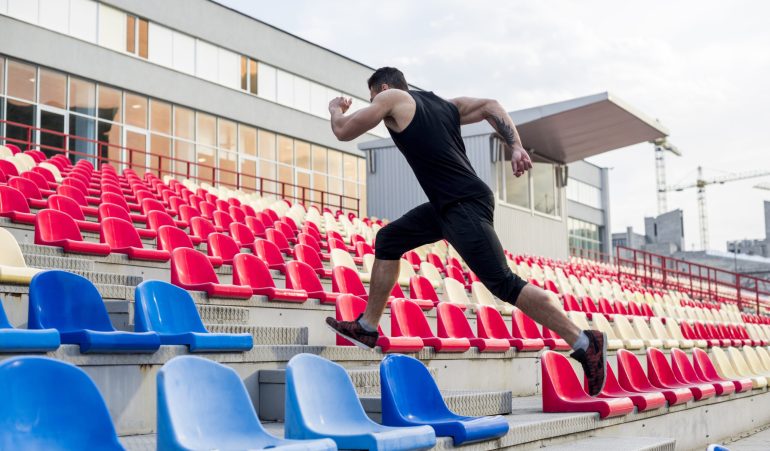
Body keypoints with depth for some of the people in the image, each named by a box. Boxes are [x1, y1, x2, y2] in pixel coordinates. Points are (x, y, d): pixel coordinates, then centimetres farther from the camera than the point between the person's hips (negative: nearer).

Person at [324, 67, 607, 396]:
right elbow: (490, 106, 12)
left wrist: (336, 109, 25)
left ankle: (584, 343, -6)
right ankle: (367, 327, 23)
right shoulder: (442, 104, 21)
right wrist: (516, 147, 1)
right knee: (388, 240, 17)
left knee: (503, 283, -10)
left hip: (466, 207, -10)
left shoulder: (391, 98, 1)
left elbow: (343, 132, 2)